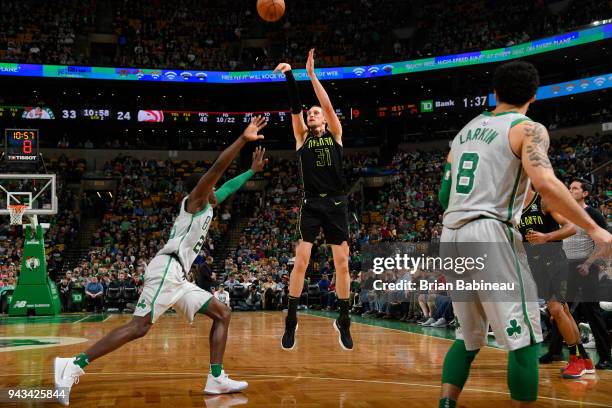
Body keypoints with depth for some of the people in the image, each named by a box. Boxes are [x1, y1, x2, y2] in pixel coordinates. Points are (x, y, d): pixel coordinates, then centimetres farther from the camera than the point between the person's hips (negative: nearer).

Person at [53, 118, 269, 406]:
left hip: (178, 277, 10)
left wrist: (253, 171, 45)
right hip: (168, 269, -10)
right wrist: (243, 138, -11)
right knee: (139, 327, -18)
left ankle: (216, 379, 1)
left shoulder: (206, 206, 27)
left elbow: (227, 187, 43)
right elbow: (217, 169, -10)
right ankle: (74, 365, -17)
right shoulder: (194, 200, 5)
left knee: (222, 314, 8)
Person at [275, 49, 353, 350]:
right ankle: (291, 320, 2)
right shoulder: (302, 137, 11)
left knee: (342, 263, 2)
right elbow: (295, 107, -1)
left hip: (336, 203, 0)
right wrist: (290, 76, -12)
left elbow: (328, 104, -3)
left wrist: (311, 73, -7)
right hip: (311, 203, 0)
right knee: (301, 260, -7)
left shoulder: (335, 133, 10)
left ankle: (343, 320, 14)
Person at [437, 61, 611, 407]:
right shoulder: (529, 129, 0)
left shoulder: (465, 130, 21)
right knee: (524, 338, 2)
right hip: (490, 235, -7)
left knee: (468, 338, 18)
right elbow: (546, 184, -18)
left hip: (451, 236, 7)